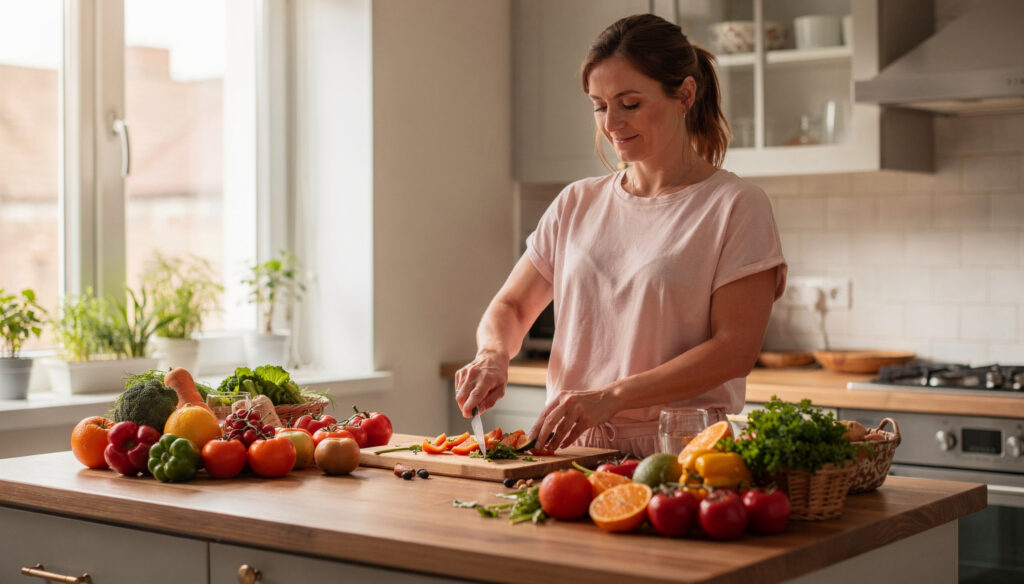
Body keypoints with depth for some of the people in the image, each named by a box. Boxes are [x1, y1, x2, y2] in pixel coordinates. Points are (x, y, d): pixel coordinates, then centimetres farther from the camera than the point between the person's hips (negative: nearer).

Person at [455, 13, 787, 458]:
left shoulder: (735, 206, -1)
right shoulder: (576, 204, 15)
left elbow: (736, 348, -8)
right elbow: (509, 307, 20)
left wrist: (611, 397, -18)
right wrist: (493, 354, -4)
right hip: (572, 448, 4)